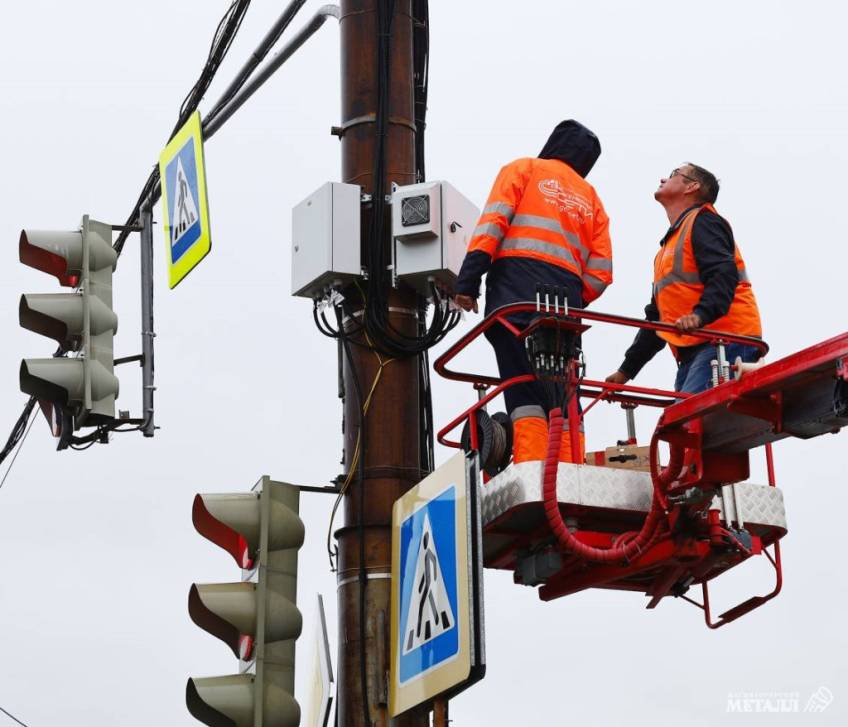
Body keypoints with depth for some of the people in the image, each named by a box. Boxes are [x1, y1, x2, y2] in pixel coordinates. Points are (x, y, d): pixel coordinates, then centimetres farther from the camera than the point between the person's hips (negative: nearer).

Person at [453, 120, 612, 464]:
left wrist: (469, 277, -9)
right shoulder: (591, 197, 28)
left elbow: (493, 219, -1)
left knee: (525, 395, -14)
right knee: (563, 399, 4)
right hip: (566, 296, 4)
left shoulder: (525, 168, 17)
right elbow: (600, 272, 14)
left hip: (517, 284, -4)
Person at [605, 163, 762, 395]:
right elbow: (656, 316, 32)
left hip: (725, 343, -9)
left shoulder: (702, 221, 3)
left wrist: (701, 315, -33)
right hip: (692, 351, 9)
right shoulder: (669, 245, 31)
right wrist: (626, 370, 28)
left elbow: (723, 275, -15)